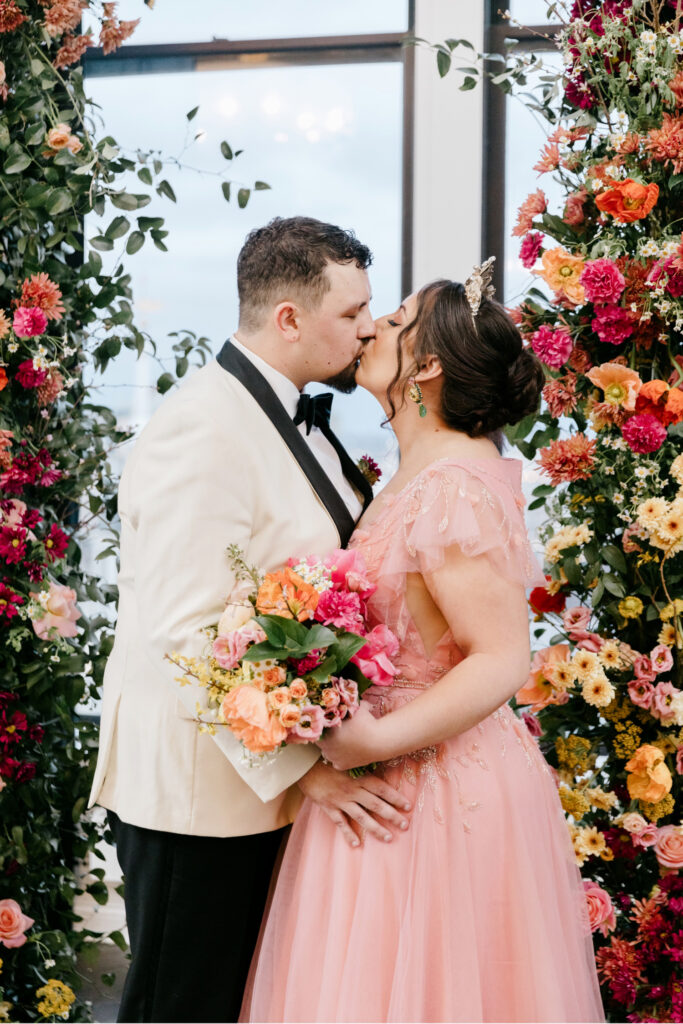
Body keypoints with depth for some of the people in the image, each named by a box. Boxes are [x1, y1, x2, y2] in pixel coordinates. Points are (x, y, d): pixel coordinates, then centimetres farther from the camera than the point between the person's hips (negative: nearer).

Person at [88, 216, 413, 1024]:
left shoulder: (297, 418, 10)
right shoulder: (202, 430, -21)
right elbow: (190, 633, -27)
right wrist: (302, 767, -25)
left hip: (273, 774, 9)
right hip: (200, 789, -9)